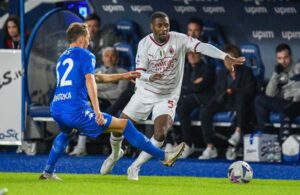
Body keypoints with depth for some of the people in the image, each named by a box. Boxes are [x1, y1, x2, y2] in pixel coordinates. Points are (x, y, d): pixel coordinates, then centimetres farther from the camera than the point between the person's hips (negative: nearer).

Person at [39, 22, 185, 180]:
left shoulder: (61, 58, 26)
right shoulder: (86, 55, 3)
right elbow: (90, 81, -13)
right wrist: (97, 111, -20)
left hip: (56, 109, 7)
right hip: (76, 110, -7)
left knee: (66, 133, 43)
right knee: (124, 125, -2)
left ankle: (48, 172, 38)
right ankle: (163, 157, -3)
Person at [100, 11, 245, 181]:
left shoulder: (179, 40, -13)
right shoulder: (144, 44, -10)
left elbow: (202, 46, -27)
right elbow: (139, 72, -14)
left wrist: (225, 57, -41)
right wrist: (150, 77, -38)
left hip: (167, 97, -1)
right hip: (145, 93, 1)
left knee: (160, 134, -20)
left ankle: (135, 167, -1)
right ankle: (115, 154, 36)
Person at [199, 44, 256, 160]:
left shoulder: (246, 72, 9)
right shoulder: (221, 74, 23)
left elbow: (249, 90, -5)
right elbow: (218, 92, 17)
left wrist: (232, 92, -18)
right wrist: (220, 96, -9)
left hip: (239, 103, -4)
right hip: (224, 103, 4)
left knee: (241, 96, -41)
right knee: (205, 112, -25)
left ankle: (238, 132, -45)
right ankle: (210, 148, -26)